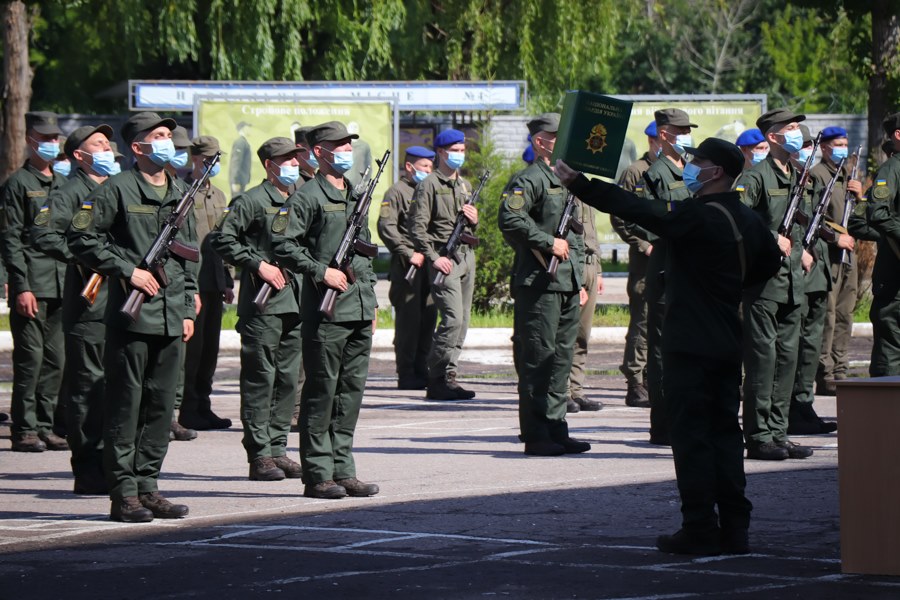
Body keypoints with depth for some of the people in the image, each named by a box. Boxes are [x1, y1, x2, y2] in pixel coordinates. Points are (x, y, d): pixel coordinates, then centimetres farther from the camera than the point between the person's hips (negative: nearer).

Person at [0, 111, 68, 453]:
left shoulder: (63, 185, 18)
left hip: (62, 287, 7)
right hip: (32, 288, -7)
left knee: (55, 360, 7)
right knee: (30, 358, -7)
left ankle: (45, 427, 13)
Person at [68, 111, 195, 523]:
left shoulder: (179, 195, 16)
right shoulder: (117, 190, -5)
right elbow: (80, 237, -9)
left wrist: (188, 310, 14)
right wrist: (127, 270, -12)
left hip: (172, 319, 7)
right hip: (132, 315, -6)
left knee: (161, 405, 8)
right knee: (125, 403, -4)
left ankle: (147, 486, 14)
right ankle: (123, 493, -1)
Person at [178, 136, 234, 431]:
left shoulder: (218, 196, 18)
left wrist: (228, 280, 18)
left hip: (214, 282, 8)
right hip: (192, 281, -8)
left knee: (210, 347, 9)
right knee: (192, 345, -5)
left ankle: (203, 406, 15)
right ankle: (188, 410, 0)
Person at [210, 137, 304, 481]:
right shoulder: (252, 201, -6)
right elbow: (223, 239, -11)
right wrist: (258, 265, -16)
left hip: (295, 303, 8)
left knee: (287, 379, 9)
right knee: (261, 379, -5)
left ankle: (278, 450, 15)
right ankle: (260, 455, -4)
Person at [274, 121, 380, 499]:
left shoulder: (355, 196, 19)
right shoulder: (308, 198, -6)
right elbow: (283, 245, -12)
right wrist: (321, 271, -17)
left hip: (360, 310, 8)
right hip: (326, 311, -8)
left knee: (352, 390, 9)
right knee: (322, 392, -4)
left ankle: (343, 470, 14)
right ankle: (318, 475, 0)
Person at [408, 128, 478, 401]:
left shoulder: (465, 185, 19)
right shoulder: (429, 185, -5)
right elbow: (417, 227, -9)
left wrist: (474, 220, 4)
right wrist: (434, 258, -16)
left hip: (467, 256, 8)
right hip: (444, 260, -8)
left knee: (462, 322, 5)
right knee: (453, 318, -16)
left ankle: (448, 377, 9)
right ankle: (437, 380, -11)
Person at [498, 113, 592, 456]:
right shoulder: (528, 180, -8)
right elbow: (509, 219, -24)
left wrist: (580, 282, 23)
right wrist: (548, 243, -21)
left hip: (568, 284, 9)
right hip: (539, 283, -9)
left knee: (561, 359, 10)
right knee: (538, 358, -6)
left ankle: (556, 430, 15)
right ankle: (536, 435, -4)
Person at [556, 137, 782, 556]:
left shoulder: (697, 217, -17)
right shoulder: (747, 220, 9)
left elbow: (637, 211, -23)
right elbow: (770, 262, 27)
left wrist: (578, 184, -20)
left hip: (690, 346, -8)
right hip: (728, 344, 8)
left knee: (691, 435, -3)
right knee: (724, 431, 12)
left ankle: (700, 529, -3)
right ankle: (734, 529, 12)